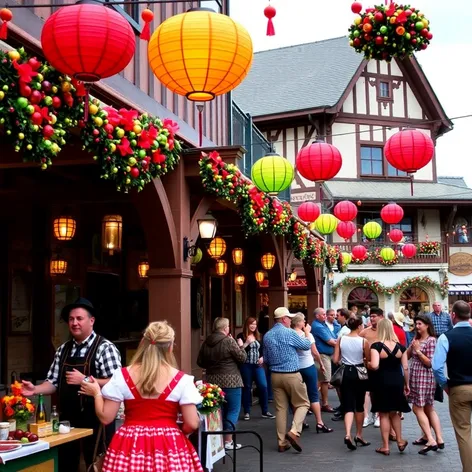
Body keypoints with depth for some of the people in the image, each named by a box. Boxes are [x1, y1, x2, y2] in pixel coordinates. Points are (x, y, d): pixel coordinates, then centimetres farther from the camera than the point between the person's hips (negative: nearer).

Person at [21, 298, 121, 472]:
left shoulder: (105, 348, -10)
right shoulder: (63, 349, 10)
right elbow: (54, 382, 10)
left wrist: (84, 380, -19)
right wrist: (35, 389, -8)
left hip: (95, 420, -6)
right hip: (67, 418, 6)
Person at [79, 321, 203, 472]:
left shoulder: (122, 376, -3)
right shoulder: (181, 379, -6)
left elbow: (105, 418, 0)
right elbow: (192, 424, -7)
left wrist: (96, 393, 17)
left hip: (130, 446, 1)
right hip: (169, 447, -1)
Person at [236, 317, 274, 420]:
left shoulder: (258, 336, 15)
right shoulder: (241, 336, -1)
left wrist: (262, 357, 3)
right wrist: (246, 343, -28)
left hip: (258, 365, 4)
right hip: (246, 365, -4)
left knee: (263, 386, -4)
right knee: (247, 388, 2)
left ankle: (265, 411, 5)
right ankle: (247, 412, 11)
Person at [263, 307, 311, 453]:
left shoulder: (267, 336, 6)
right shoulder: (289, 333, -12)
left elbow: (266, 359, 14)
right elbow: (307, 346, 2)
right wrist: (307, 333, 20)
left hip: (275, 375, 6)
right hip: (292, 375, -5)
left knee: (280, 408, 9)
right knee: (303, 404, 8)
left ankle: (282, 442, 10)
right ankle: (294, 432, -11)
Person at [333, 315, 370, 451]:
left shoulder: (341, 340, -4)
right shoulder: (363, 341, -10)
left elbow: (335, 360, -3)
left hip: (346, 373, 1)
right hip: (359, 373, -1)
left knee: (348, 406, 0)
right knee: (359, 405, 15)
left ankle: (348, 434, -21)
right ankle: (359, 435, 26)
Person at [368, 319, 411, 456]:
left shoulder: (376, 346, -13)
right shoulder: (400, 346, 1)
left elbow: (374, 366, -24)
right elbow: (405, 368, 3)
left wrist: (367, 364, -2)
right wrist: (406, 384, 13)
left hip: (382, 382, -4)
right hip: (397, 382, 4)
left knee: (384, 414, 7)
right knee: (394, 412, 22)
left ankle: (385, 446, 12)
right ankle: (400, 441, 27)